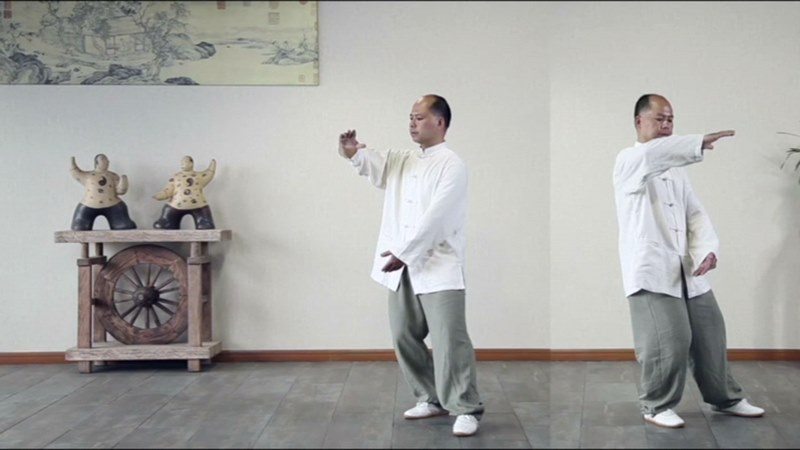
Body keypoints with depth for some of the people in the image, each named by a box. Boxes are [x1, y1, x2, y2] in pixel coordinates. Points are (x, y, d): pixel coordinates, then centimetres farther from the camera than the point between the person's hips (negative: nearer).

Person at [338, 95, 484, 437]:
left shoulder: (451, 165, -6)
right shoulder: (402, 160, 17)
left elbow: (435, 219, -15)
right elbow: (374, 164, 1)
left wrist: (404, 252, -17)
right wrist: (353, 151, -22)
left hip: (438, 267, -7)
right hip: (402, 268, 8)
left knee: (449, 342, -8)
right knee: (404, 337, 13)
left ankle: (466, 409, 3)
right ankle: (431, 399, 27)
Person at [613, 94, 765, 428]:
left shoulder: (676, 169, 19)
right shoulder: (628, 161, -3)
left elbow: (695, 213, 9)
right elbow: (653, 154, -27)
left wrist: (707, 249, -9)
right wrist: (702, 142, -38)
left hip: (686, 268, 7)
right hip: (650, 269, -7)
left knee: (710, 331, 12)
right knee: (669, 339, -10)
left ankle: (725, 398, 30)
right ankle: (656, 406, 10)